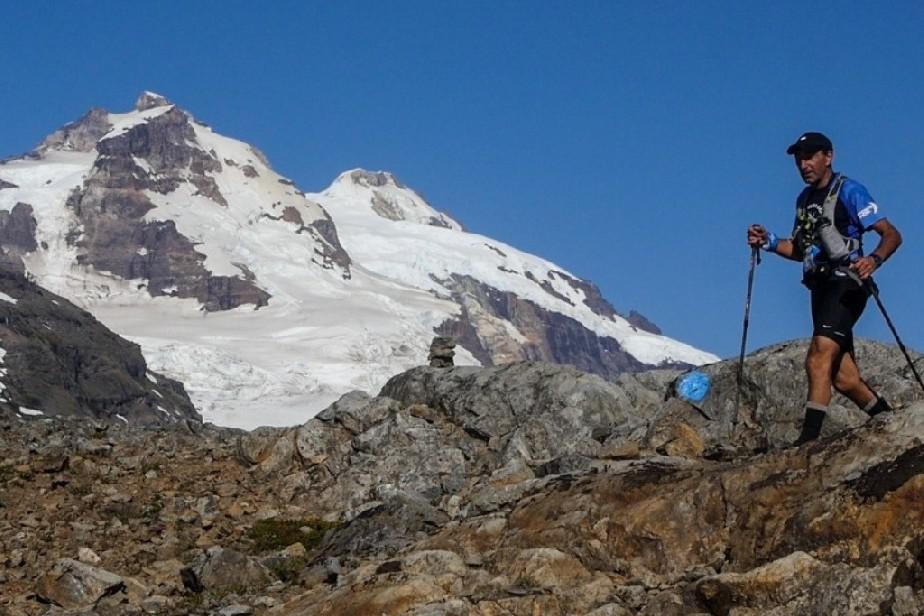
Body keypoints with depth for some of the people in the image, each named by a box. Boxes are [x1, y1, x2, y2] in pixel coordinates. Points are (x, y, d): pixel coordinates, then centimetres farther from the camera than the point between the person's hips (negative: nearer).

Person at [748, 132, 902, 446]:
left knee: (819, 358, -25)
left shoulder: (848, 191, -5)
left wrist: (874, 260, -31)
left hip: (846, 285, -8)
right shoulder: (804, 199, 19)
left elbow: (892, 235, -10)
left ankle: (809, 437, -32)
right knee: (843, 378, 7)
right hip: (822, 288, 8)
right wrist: (770, 242, 9)